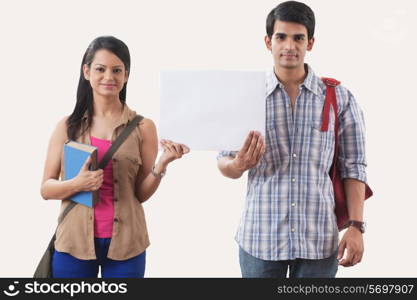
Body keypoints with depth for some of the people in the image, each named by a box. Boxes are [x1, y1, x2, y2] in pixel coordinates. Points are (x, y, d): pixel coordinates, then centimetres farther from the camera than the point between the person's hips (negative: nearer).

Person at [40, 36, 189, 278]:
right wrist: (77, 184, -17)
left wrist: (162, 165, -15)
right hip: (74, 241, 0)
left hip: (125, 244, 0)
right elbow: (46, 189, 2)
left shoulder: (143, 127, -1)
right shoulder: (68, 126, 0)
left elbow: (142, 194, 1)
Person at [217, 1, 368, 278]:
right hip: (260, 238, 1)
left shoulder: (340, 98, 0)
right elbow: (224, 163, 4)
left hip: (319, 240, 0)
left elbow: (353, 167, 2)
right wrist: (239, 165, -18)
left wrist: (356, 226, -6)